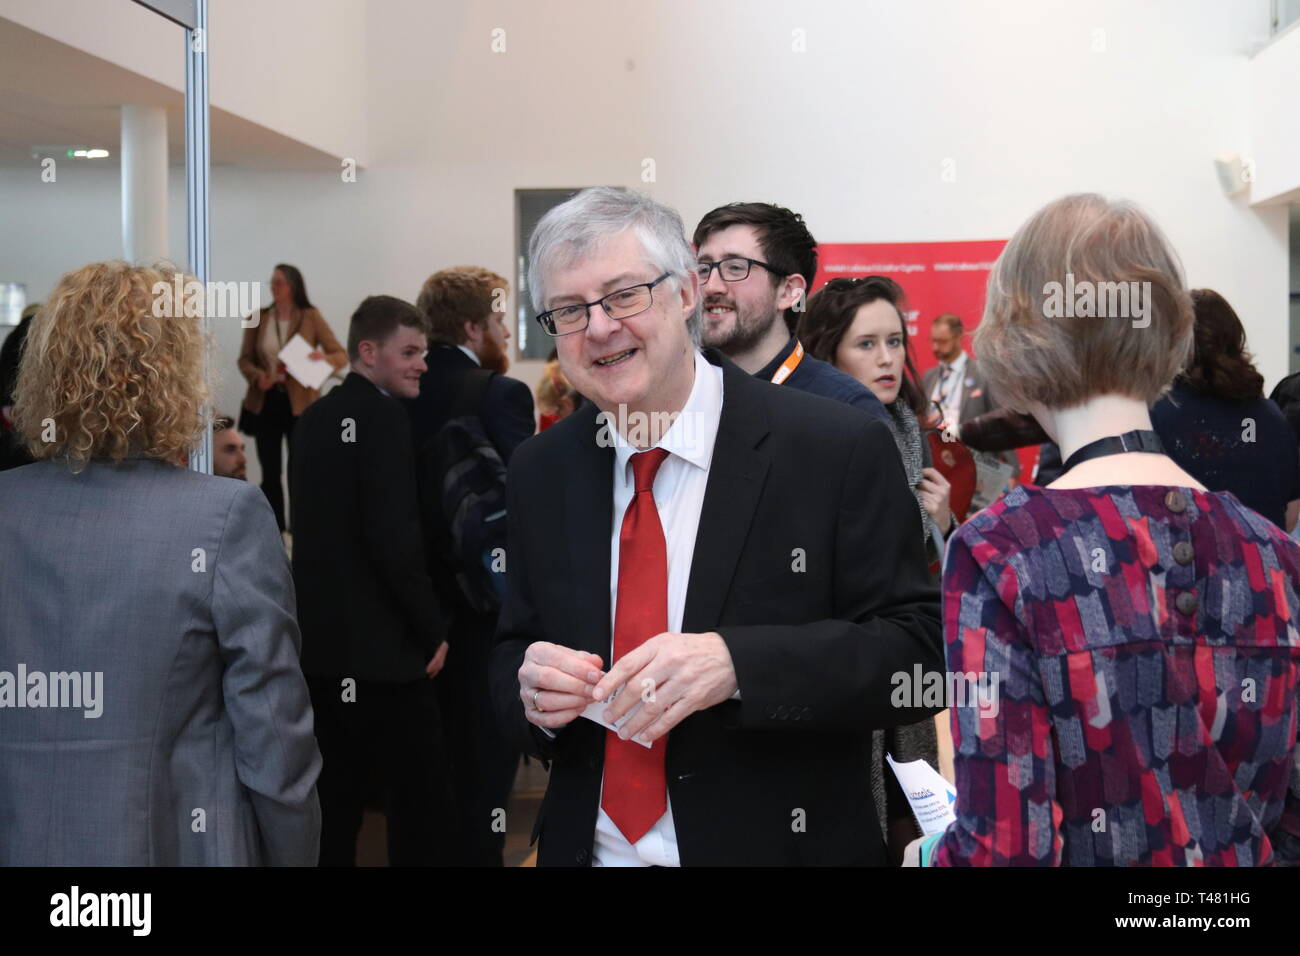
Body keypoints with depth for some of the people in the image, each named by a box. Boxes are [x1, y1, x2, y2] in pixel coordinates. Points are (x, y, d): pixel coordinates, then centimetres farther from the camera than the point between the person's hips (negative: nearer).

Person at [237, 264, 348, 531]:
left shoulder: (311, 317, -3)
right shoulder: (257, 318, 4)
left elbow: (341, 356, -3)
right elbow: (244, 359, 8)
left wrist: (323, 357, -26)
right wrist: (258, 377, -13)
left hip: (300, 404, -2)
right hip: (265, 403, 3)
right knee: (270, 472, 6)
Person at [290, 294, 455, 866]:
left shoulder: (313, 421, 12)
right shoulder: (383, 417, -14)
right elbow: (394, 538, -20)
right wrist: (433, 631, -11)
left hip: (321, 642, 9)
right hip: (384, 647, -9)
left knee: (334, 799, 14)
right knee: (421, 804, -2)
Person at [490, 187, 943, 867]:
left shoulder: (839, 450, -13)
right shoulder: (539, 474, 1)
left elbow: (918, 653, -16)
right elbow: (512, 652, 6)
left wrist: (737, 663, -29)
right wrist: (530, 690, -16)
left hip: (782, 843, -3)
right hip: (588, 845, 3)